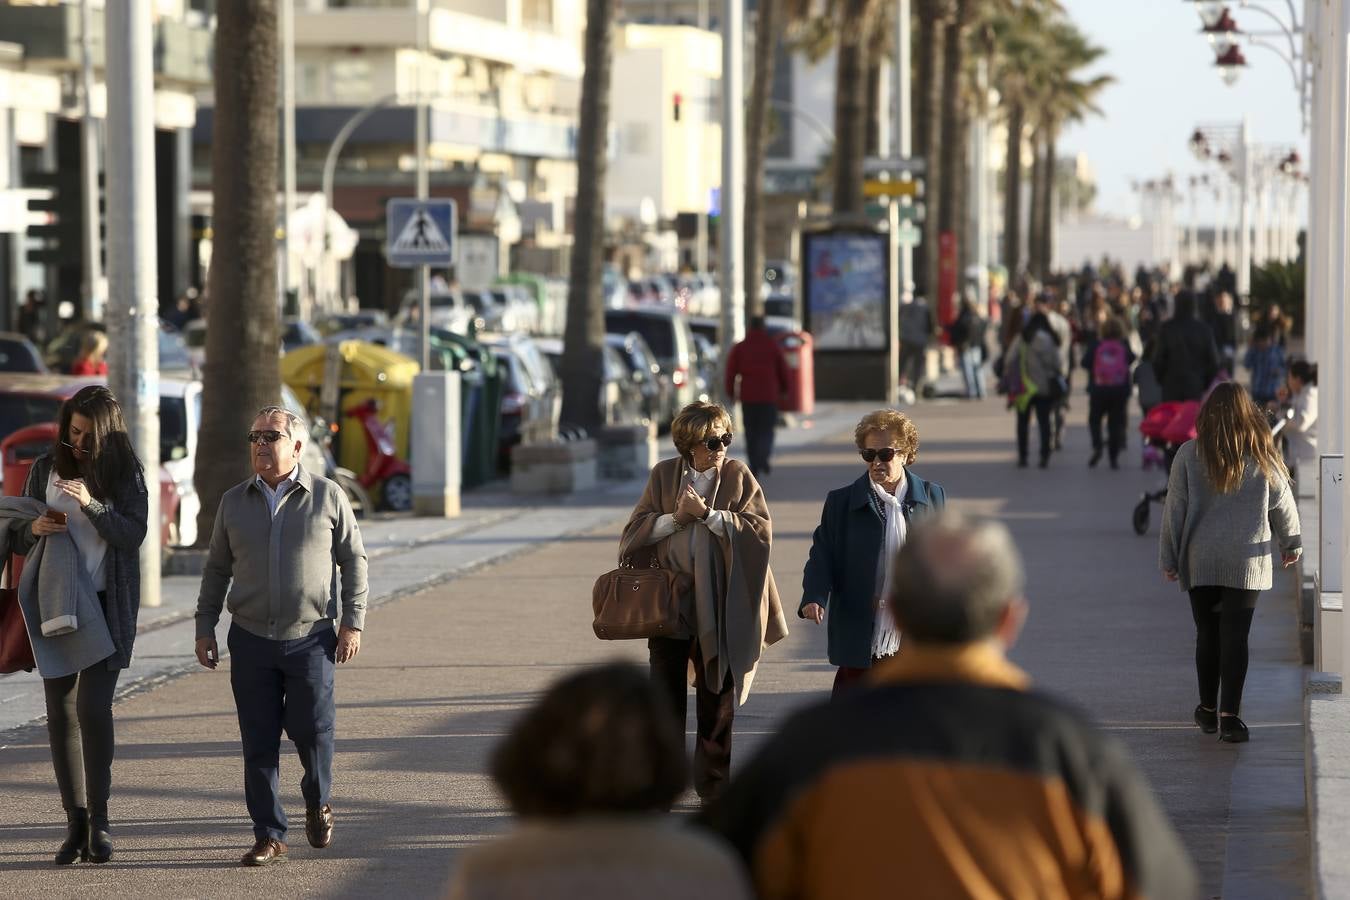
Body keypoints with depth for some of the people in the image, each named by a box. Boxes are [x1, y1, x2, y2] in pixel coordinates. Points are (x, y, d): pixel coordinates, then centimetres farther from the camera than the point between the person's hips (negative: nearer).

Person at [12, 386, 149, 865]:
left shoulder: (127, 474, -1)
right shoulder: (45, 469, 5)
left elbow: (132, 535, -12)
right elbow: (19, 539, 9)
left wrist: (92, 504, -26)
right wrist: (33, 529, -14)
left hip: (105, 607, -3)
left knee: (93, 707, -14)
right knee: (61, 714, 3)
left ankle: (98, 821, -10)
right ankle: (75, 821, 8)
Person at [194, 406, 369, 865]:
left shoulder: (327, 496, 0)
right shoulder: (234, 502, 8)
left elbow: (353, 560, 4)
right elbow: (216, 569, 14)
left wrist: (352, 622, -3)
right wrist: (204, 628, 9)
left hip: (310, 638, -2)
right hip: (251, 639, 2)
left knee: (312, 731, -3)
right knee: (258, 743, 0)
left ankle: (317, 803, 28)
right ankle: (269, 837, 6)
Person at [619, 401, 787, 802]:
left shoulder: (737, 476, -1)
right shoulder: (664, 474, 3)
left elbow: (761, 529, -11)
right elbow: (637, 530, 0)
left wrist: (708, 514, -17)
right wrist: (676, 517, -15)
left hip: (718, 602, -1)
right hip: (669, 600, 1)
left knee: (717, 697, 7)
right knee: (665, 697, 2)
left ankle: (714, 784, 18)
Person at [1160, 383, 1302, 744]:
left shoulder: (1189, 455, -6)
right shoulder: (1262, 456, -4)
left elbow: (1175, 509, -2)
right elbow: (1283, 502, 7)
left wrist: (1168, 558, 8)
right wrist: (1292, 543, 24)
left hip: (1200, 561, 1)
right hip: (1248, 561, -1)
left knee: (1207, 634, 12)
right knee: (1235, 637, -1)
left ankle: (1208, 710, 22)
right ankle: (1229, 715, -7)